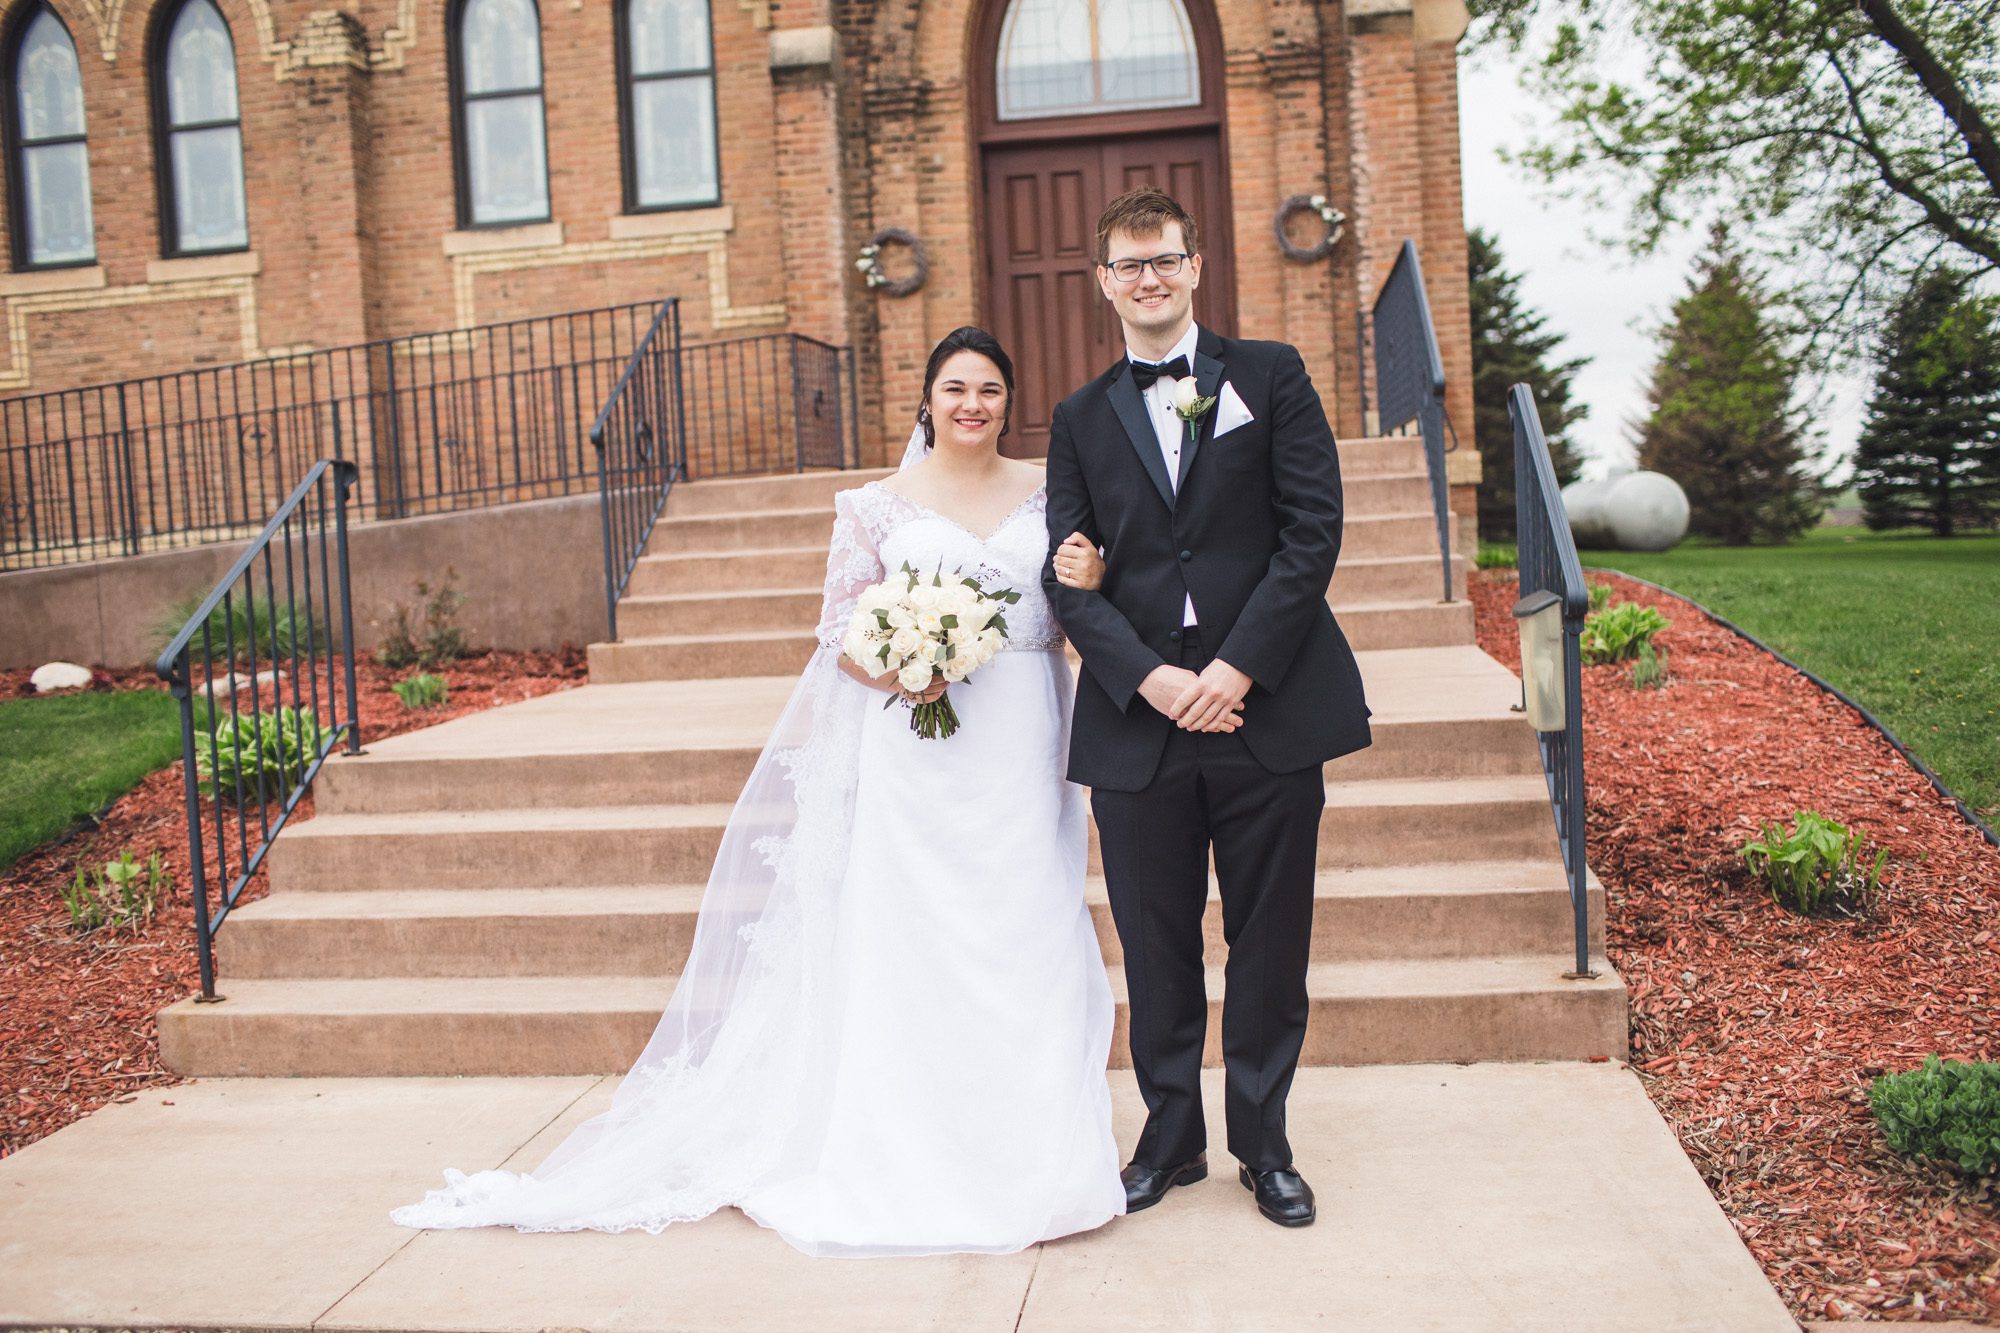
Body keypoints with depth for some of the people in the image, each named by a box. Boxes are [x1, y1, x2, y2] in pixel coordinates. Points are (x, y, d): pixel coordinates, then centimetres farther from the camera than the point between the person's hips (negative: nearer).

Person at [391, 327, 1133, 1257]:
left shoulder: (1045, 492, 11)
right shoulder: (878, 505, 4)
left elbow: (1069, 622, 14)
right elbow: (840, 629, 1)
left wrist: (1089, 586, -7)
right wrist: (896, 674, -18)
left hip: (1021, 751, 2)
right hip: (916, 746, -2)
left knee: (1025, 935, 3)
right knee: (910, 943, -1)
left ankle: (1031, 1149, 16)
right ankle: (915, 1154, 10)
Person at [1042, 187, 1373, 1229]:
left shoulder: (1270, 374, 6)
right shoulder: (1081, 419, 11)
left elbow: (1312, 530, -2)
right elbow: (1068, 577, 3)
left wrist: (1238, 668, -12)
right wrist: (1151, 680, -12)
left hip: (1270, 708, -1)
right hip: (1137, 721, 2)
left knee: (1269, 941, 8)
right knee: (1155, 945, 9)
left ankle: (1262, 1144, 25)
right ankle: (1171, 1134, 27)